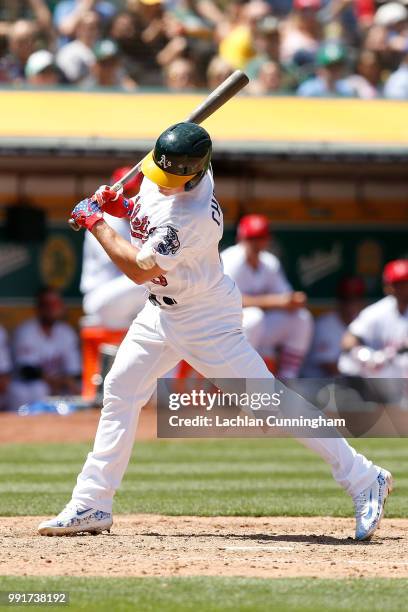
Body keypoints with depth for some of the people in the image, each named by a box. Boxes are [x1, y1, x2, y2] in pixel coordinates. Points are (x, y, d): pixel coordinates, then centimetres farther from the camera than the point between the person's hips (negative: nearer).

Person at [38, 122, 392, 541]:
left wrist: (95, 222, -15)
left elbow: (138, 269, -27)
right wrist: (120, 206, -3)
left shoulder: (194, 216, -33)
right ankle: (91, 506, 17)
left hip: (205, 318, -9)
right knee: (119, 389, 9)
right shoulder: (161, 174, -7)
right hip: (161, 313, 9)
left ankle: (365, 480, -5)